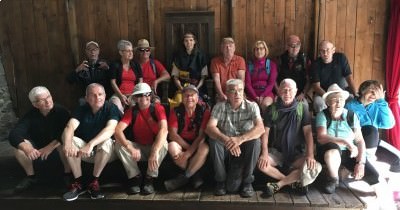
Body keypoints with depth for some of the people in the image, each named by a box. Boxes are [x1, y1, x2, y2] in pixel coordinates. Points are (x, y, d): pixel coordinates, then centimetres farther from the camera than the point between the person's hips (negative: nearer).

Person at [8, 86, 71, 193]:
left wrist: (51, 146, -42)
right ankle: (31, 176, -4)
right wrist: (27, 149, -45)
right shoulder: (30, 115, -14)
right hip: (38, 151, 3)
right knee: (20, 146, -23)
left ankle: (68, 174, -15)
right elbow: (13, 135, -25)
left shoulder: (61, 111, -19)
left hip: (58, 148, -3)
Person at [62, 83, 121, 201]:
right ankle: (79, 182, -16)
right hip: (86, 152, 4)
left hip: (106, 152, -3)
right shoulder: (81, 109, -2)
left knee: (106, 142, -35)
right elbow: (70, 127, -20)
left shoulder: (111, 108, -12)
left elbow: (110, 129, -30)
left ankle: (93, 181, -19)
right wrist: (67, 144, -43)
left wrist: (91, 144, -46)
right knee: (68, 140, -21)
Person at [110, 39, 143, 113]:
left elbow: (140, 82, 11)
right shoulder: (115, 65, 8)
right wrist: (121, 96, -11)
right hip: (119, 94, -1)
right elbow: (113, 82, 2)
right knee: (117, 108, -34)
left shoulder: (136, 65, 16)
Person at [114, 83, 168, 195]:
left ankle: (150, 178, -19)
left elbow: (164, 130, -29)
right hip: (138, 149, 2)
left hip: (156, 146, -2)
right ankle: (135, 177, -13)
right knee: (119, 144, -23)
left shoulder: (158, 108, -12)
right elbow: (118, 130, -22)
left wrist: (154, 152, -42)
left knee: (163, 143, -34)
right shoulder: (131, 111, -6)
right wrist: (130, 148, -40)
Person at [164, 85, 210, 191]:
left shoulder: (204, 111, -9)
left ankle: (183, 177, -17)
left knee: (204, 148, -33)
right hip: (181, 143, 1)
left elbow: (202, 135, -15)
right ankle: (195, 174, -13)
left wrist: (189, 152, -25)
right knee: (172, 146, -30)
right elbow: (172, 134, -11)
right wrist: (188, 147, -20)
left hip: (197, 142, -1)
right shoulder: (176, 111, -5)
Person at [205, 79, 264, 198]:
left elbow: (260, 128, -24)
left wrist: (241, 139, -42)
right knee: (213, 141, -28)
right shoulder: (219, 107, -7)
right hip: (225, 148, 1)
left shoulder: (252, 106, -8)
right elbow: (210, 128, -22)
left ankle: (247, 182, -10)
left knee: (255, 141, -30)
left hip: (245, 149, 0)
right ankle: (221, 180, -8)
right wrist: (226, 140, -41)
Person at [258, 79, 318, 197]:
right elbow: (265, 133, -4)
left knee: (312, 167, -28)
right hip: (276, 151, 0)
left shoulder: (302, 109, -2)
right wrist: (265, 153, -19)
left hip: (297, 153, 0)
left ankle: (279, 184, -15)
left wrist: (310, 155, -21)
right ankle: (294, 181, -11)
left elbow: (308, 133, -8)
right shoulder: (272, 109, -1)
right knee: (261, 164, -29)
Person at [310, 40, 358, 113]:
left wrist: (355, 95, -22)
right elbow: (316, 86, -14)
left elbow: (349, 77, -8)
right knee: (319, 103, -34)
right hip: (322, 93, -2)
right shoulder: (315, 65, -11)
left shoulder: (341, 58, -6)